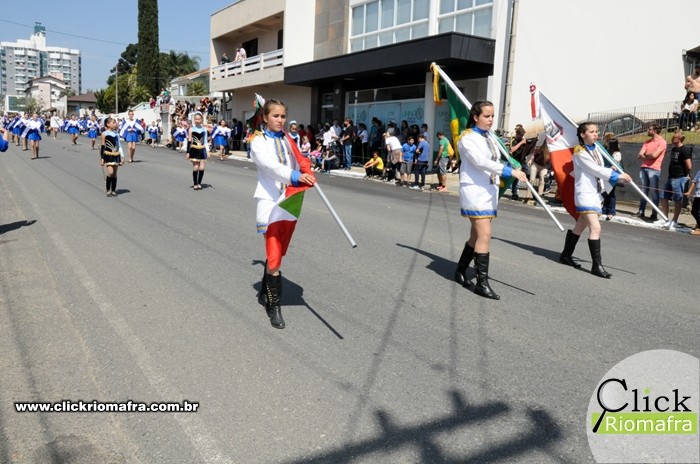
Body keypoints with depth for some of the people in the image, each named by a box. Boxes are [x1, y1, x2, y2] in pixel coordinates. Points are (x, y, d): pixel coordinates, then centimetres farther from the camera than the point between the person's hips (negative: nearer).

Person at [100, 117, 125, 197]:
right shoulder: (104, 134, -4)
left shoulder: (116, 134, 9)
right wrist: (101, 158, -5)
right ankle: (108, 190, -1)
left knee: (114, 174, 6)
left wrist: (122, 157, 9)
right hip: (108, 155, -5)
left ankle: (113, 190, 15)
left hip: (116, 155, 5)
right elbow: (102, 147, -3)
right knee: (110, 172, -16)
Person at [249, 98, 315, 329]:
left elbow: (295, 165, 8)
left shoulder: (287, 140, 12)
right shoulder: (258, 142, -7)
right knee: (274, 257, -8)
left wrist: (305, 175, -14)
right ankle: (274, 305, 7)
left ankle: (265, 293, 35)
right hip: (270, 201, -6)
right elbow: (271, 165, -25)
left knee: (277, 253, 16)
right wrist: (295, 176, -40)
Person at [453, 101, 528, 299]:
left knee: (477, 235, 11)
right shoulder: (468, 138, -9)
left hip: (489, 191, 8)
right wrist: (510, 171, -29)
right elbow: (481, 162, -23)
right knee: (484, 235, -13)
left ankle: (460, 271, 25)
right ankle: (482, 283, -8)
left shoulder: (489, 138, 16)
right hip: (475, 191, -8)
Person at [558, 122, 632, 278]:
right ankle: (597, 266, -16)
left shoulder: (596, 149, 14)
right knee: (595, 227, -17)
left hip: (596, 193, 9)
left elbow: (600, 170, 13)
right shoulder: (579, 152, -11)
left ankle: (566, 256, 28)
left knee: (580, 227, 15)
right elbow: (596, 170, -16)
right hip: (585, 193, -8)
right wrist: (617, 175, -14)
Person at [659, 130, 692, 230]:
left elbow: (689, 166, -18)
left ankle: (674, 221, 8)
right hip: (671, 177, 9)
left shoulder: (685, 150, -14)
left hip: (680, 179, -9)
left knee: (677, 200, 0)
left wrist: (687, 175, -3)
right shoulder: (674, 149, 13)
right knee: (663, 197, 10)